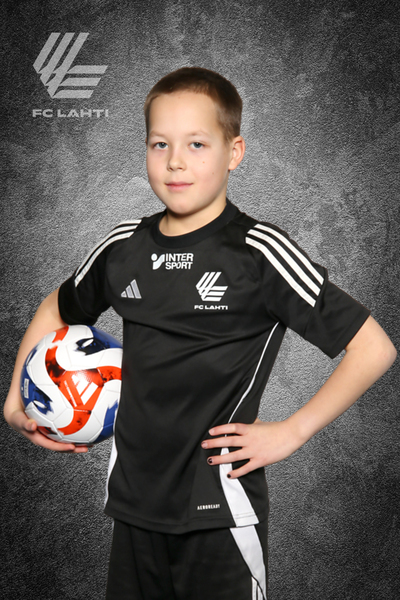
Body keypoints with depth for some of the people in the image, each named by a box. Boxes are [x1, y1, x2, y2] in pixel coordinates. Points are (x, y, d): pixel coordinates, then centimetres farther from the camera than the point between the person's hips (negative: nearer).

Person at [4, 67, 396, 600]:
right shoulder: (124, 247, 2)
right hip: (133, 502, 5)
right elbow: (57, 310, 22)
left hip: (220, 510, -4)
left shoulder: (258, 251, -13)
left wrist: (289, 434, -13)